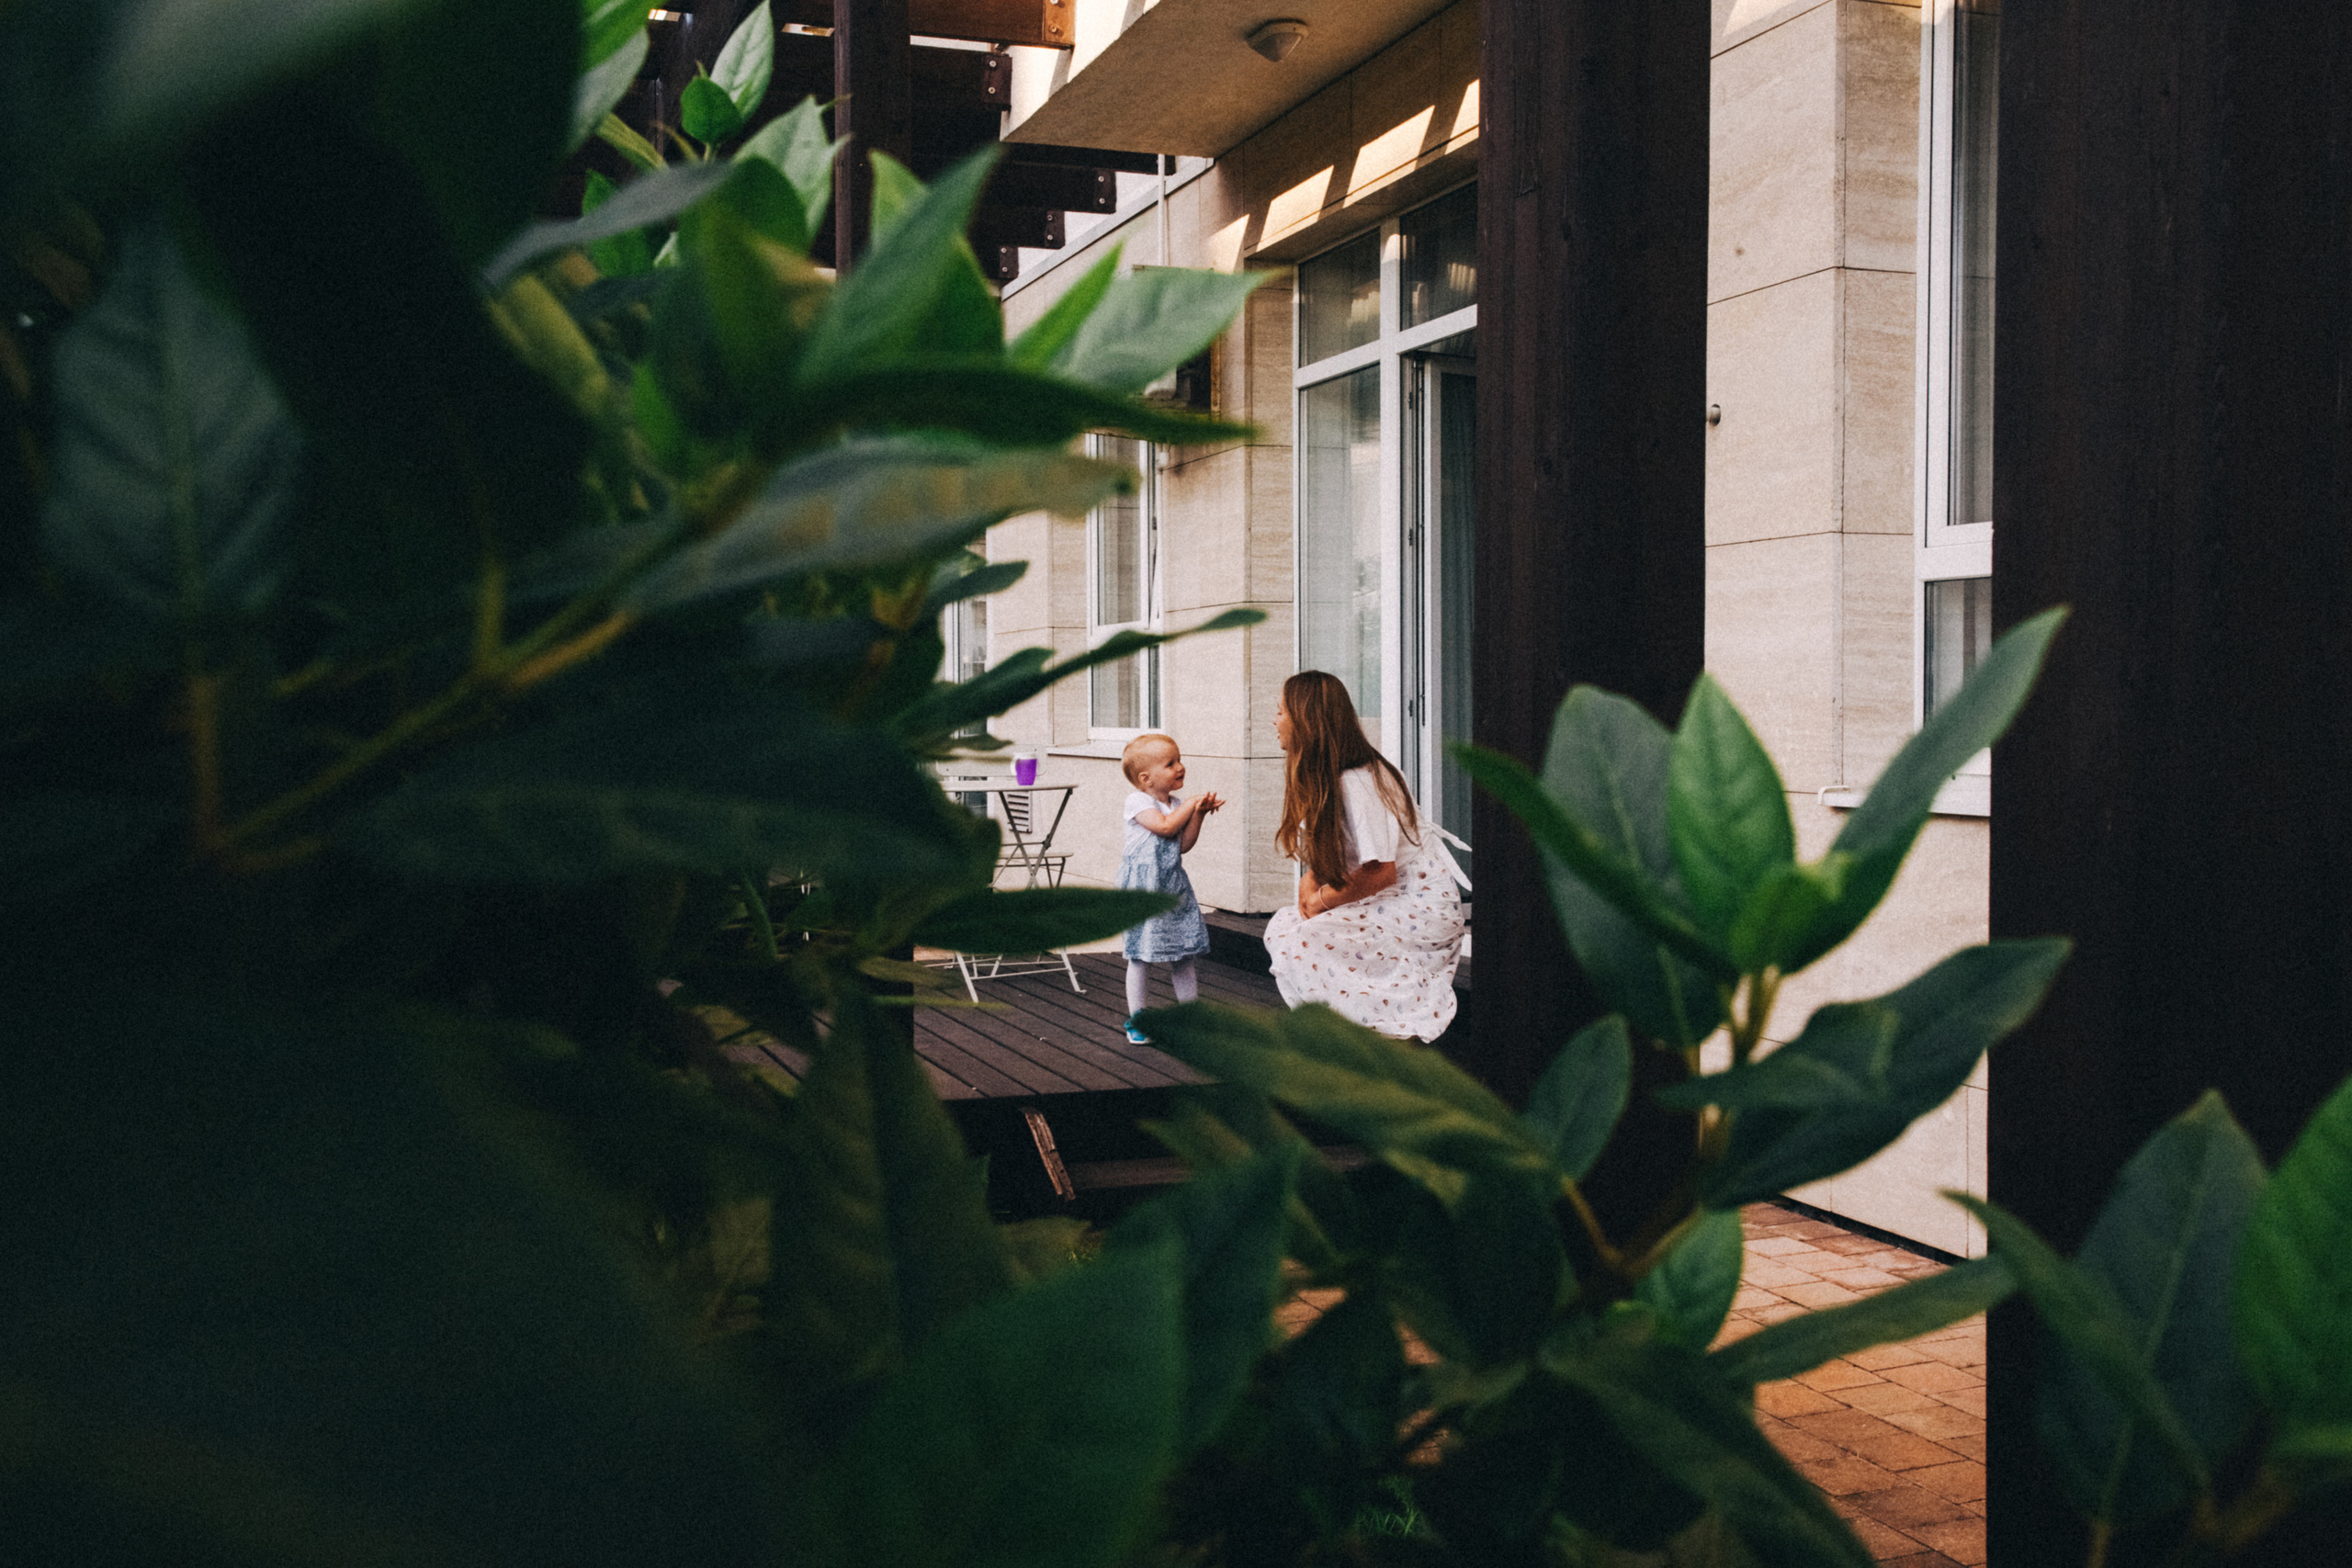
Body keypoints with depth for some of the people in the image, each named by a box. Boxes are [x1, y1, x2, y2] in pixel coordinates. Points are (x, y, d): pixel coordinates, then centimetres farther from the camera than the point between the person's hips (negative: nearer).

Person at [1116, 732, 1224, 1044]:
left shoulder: (1178, 805, 10)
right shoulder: (1137, 801, -10)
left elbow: (1184, 844, 3)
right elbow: (1165, 826, -22)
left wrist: (1199, 813, -8)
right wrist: (1192, 804, -11)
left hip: (1172, 884, 6)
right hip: (1142, 886, -6)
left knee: (1184, 953, 9)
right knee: (1142, 953, -1)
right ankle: (1136, 1019, 9)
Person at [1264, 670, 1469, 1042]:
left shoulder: (1356, 783, -23)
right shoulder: (1321, 776, 7)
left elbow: (1381, 872, -24)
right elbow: (1325, 856, 14)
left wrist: (1322, 901, -12)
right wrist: (1311, 882, -7)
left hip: (1421, 909, -9)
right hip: (1389, 903, 9)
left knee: (1300, 940, -22)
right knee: (1282, 924, -1)